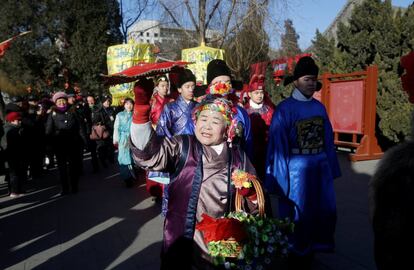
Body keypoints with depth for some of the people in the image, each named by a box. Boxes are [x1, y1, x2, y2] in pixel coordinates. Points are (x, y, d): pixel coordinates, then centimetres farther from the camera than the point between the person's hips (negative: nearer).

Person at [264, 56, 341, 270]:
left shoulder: (319, 107, 6)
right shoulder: (284, 109, -11)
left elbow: (327, 140, 9)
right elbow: (277, 146, -11)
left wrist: (332, 169, 9)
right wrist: (281, 179, -11)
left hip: (320, 168, 6)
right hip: (297, 169, -5)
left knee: (324, 214, 14)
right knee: (297, 218, 9)